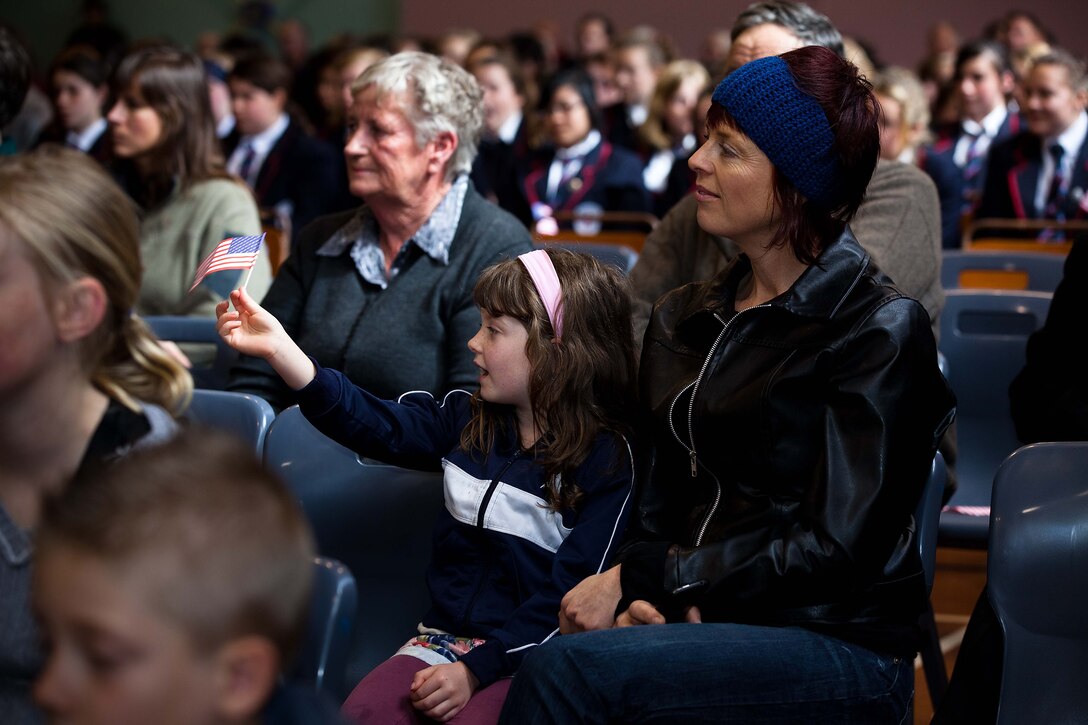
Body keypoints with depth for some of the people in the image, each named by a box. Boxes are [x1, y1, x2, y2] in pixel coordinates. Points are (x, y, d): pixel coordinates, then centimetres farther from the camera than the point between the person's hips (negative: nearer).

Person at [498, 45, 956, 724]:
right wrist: (648, 599, -9)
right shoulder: (683, 318, 15)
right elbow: (660, 501, 13)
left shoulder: (881, 331, -7)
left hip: (841, 650, -5)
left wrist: (642, 578, -12)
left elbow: (832, 545, -13)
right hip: (706, 622, 5)